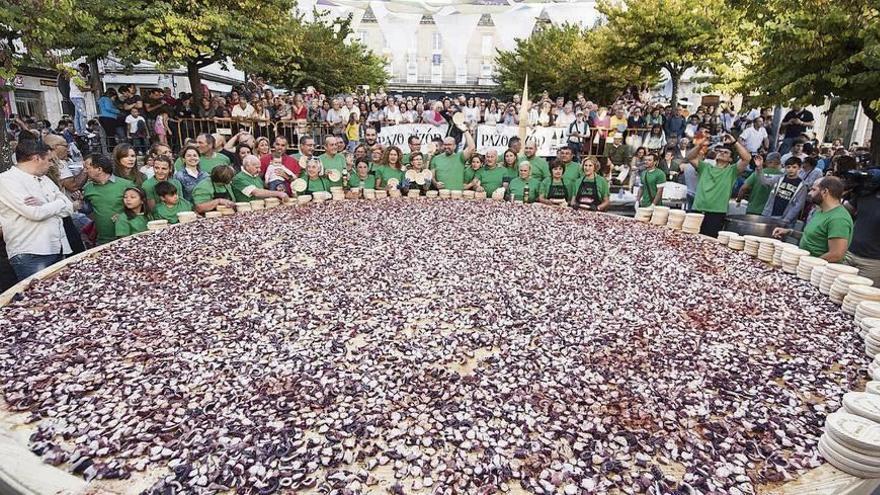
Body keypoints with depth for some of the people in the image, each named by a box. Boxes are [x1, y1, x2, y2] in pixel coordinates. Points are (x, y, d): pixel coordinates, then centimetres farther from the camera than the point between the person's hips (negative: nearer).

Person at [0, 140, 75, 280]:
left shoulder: (44, 179, 18)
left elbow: (69, 208, 9)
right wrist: (58, 204, 1)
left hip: (58, 250, 7)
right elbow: (35, 213, -17)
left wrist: (44, 206, -9)